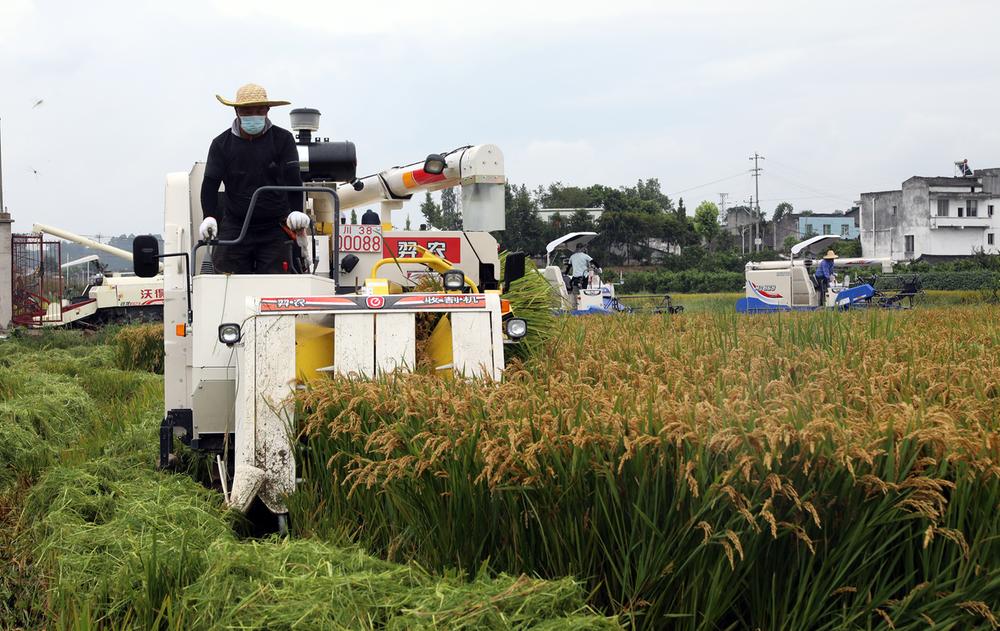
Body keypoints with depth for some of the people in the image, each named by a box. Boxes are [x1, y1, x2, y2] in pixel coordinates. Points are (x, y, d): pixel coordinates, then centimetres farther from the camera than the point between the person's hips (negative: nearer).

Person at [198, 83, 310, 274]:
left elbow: (293, 180, -8)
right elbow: (210, 183, -3)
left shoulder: (283, 140, 1)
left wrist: (296, 211, -24)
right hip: (234, 228, 1)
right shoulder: (221, 144, 4)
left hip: (275, 229, -1)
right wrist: (209, 217, -19)